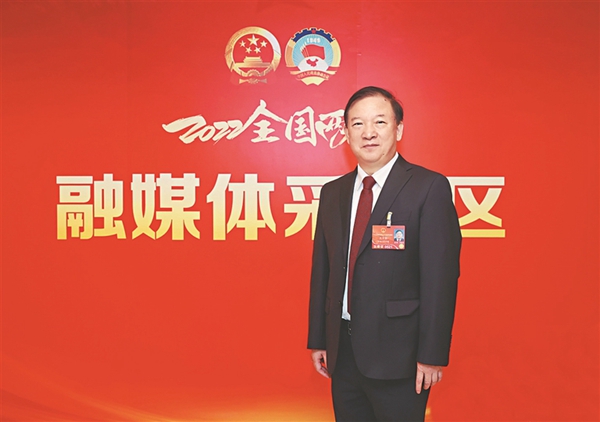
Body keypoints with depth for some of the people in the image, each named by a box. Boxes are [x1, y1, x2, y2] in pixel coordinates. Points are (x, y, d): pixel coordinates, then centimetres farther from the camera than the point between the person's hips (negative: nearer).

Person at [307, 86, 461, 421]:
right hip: (343, 352, 5)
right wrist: (317, 340, 11)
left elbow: (441, 276, -12)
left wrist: (432, 355, -15)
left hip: (397, 355, -5)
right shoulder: (332, 193, 9)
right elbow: (322, 270, 12)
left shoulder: (430, 188, -8)